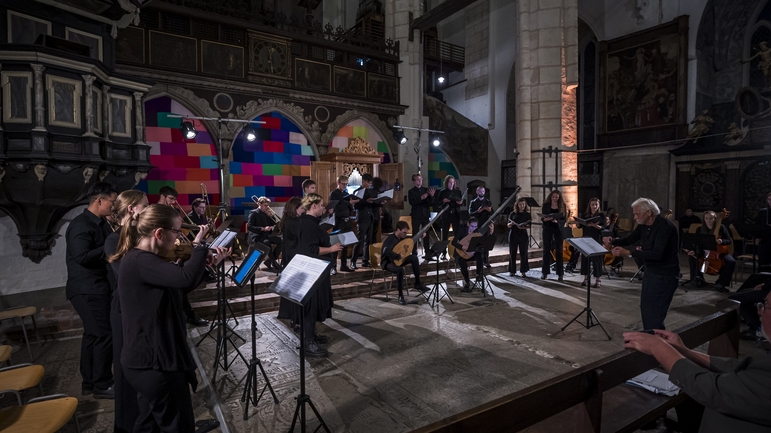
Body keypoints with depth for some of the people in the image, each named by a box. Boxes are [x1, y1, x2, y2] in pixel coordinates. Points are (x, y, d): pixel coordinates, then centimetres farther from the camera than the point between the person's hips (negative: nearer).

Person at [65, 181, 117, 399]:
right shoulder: (81, 225, -18)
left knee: (93, 334, 17)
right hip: (87, 289, -10)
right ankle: (102, 385, 9)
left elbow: (104, 250, 15)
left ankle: (89, 382, 29)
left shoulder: (101, 223, 11)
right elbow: (82, 256, -28)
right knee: (105, 334, -5)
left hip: (97, 287, 10)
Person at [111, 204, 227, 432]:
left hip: (148, 359, 10)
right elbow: (186, 279, -39)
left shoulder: (142, 259, 10)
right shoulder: (139, 261, -23)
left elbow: (182, 285, 16)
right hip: (155, 362, -10)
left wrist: (209, 263, 3)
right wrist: (200, 245, -23)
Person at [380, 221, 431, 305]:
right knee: (400, 270, -37)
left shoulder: (403, 237, 1)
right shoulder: (390, 239, -24)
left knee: (414, 258, -9)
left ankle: (417, 284, 0)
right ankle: (400, 296, -20)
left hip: (398, 260, 8)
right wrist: (399, 256, -36)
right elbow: (386, 252, -43)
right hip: (388, 262, -8)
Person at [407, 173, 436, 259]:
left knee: (426, 235, 3)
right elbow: (411, 202, -13)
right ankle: (414, 254, 6)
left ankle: (427, 254, 8)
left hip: (425, 215, 3)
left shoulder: (426, 190, 8)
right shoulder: (411, 191, 1)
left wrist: (432, 196, -14)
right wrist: (421, 198, -25)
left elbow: (431, 203, 4)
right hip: (416, 215, -3)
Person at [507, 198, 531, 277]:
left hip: (523, 235, 0)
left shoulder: (527, 214, 5)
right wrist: (510, 224, -18)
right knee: (512, 253, 2)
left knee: (523, 253, 0)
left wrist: (523, 227, -20)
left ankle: (523, 271, 8)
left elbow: (530, 225, -1)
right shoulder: (513, 214, 5)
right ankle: (512, 271, 11)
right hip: (513, 235, 0)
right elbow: (508, 225, 4)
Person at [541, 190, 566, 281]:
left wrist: (557, 221, -20)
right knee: (546, 250, 2)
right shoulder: (546, 205, 2)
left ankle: (560, 273, 7)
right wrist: (547, 219, -23)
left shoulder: (562, 205, 2)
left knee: (559, 250, 2)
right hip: (548, 229, 0)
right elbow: (542, 218, -1)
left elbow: (564, 218, -1)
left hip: (559, 229, 0)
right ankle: (544, 272, 8)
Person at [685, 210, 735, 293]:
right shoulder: (700, 229, -3)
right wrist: (693, 251, -22)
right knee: (691, 257, -25)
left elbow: (729, 241, -3)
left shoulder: (721, 227, -7)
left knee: (731, 261, -30)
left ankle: (720, 283, -17)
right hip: (705, 252, 1)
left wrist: (722, 241, -27)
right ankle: (698, 278, -7)